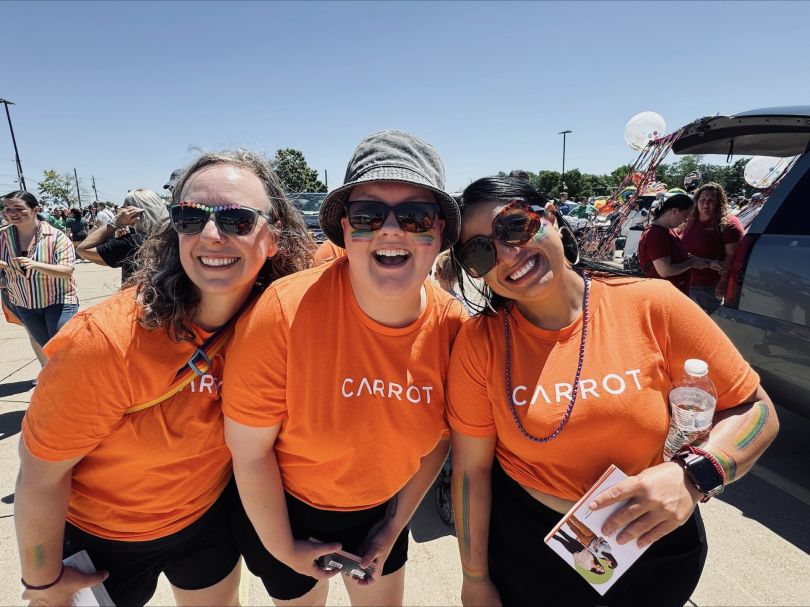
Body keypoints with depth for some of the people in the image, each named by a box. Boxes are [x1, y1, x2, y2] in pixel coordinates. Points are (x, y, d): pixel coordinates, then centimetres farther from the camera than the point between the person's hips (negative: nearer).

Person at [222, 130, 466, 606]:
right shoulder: (286, 312, -31)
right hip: (287, 508, -2)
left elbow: (439, 434, -4)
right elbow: (249, 452, -20)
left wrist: (394, 527, 2)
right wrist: (284, 550, -7)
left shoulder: (453, 324, -20)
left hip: (383, 507, 3)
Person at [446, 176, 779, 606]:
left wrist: (693, 475, -26)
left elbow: (754, 410, -8)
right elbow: (471, 468, -10)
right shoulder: (478, 343, -17)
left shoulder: (653, 305, -17)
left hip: (655, 542, 2)